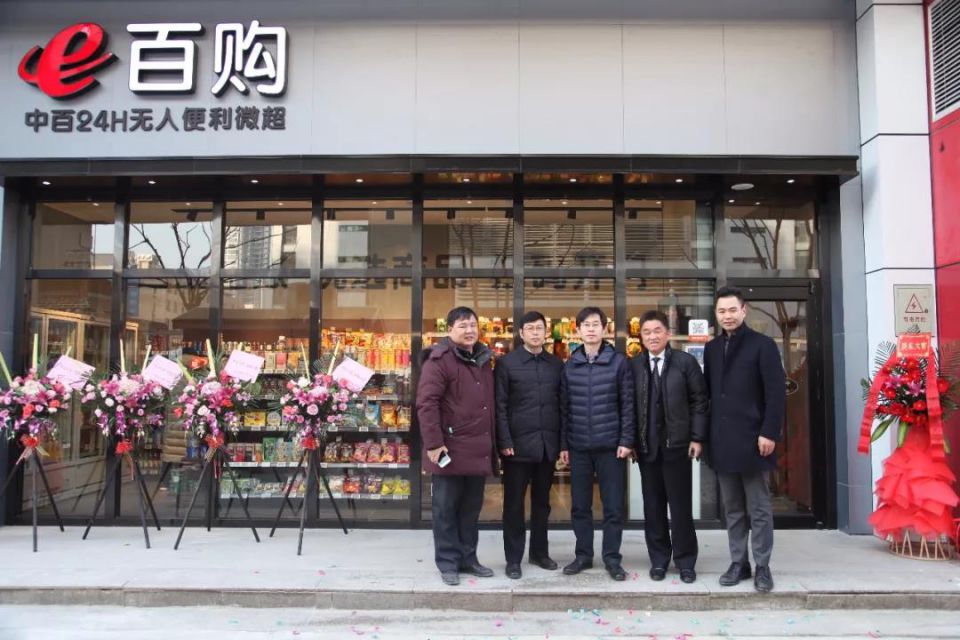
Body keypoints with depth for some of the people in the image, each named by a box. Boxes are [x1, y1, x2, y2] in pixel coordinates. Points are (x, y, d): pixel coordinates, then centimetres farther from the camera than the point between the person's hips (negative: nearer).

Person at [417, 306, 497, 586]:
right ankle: (448, 562, 14)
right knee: (447, 508, 4)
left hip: (478, 449, 7)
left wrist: (492, 442, 18)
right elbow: (426, 403, -17)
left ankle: (468, 558, 26)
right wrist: (433, 442, -22)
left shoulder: (483, 360, 14)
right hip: (449, 448, -7)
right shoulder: (439, 360, -11)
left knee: (472, 508, 15)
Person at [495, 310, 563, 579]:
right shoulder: (506, 363, -1)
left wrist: (563, 441, 5)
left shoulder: (556, 364, 10)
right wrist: (504, 442, -12)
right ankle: (513, 558, 14)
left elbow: (562, 404, 11)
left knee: (542, 501, 13)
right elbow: (500, 406, -5)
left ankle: (540, 552, 26)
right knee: (514, 503, 4)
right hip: (518, 444, -3)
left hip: (548, 444, 3)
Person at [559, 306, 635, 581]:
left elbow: (627, 404, -2)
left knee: (613, 506, 4)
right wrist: (563, 444, 5)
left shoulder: (619, 362, -1)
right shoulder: (570, 365, 6)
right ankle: (583, 555, 23)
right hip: (579, 447, 2)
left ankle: (612, 558, 17)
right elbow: (564, 407, 7)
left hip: (610, 445, -2)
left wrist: (626, 440, -8)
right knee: (580, 506, 10)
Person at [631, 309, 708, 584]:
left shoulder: (686, 362, 0)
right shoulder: (633, 365, 4)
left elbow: (699, 401, 0)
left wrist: (697, 438, -6)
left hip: (677, 444, -2)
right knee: (653, 505, 9)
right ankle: (659, 559, 21)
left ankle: (685, 561, 18)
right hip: (646, 446, 2)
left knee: (681, 505, 5)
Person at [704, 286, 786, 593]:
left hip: (751, 439, -5)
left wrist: (769, 433, -15)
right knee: (732, 509, 12)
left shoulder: (762, 345, -5)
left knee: (759, 509, 5)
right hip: (722, 441, 5)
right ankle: (738, 563, 21)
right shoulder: (712, 348, 11)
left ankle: (762, 566, 15)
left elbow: (776, 393, -9)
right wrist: (707, 433, 7)